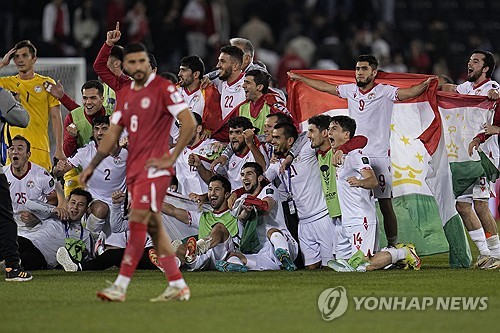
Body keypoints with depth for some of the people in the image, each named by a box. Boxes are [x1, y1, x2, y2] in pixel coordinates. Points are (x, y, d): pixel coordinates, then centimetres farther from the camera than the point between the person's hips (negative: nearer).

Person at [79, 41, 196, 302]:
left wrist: (170, 158, -13)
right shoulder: (124, 94, 15)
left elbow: (189, 124, -11)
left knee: (137, 221, -13)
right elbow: (113, 134, 18)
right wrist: (92, 166, 12)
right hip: (133, 168, 8)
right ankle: (177, 286, 11)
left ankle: (120, 287, -16)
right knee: (153, 226, 7)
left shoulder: (163, 88, -7)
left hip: (154, 168, -8)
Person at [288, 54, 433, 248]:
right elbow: (324, 87, 24)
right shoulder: (350, 90, 11)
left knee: (385, 205, -4)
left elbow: (408, 93, -18)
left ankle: (393, 246, 2)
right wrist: (299, 78, 32)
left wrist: (425, 84, -36)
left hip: (379, 156, -5)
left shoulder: (384, 92, -4)